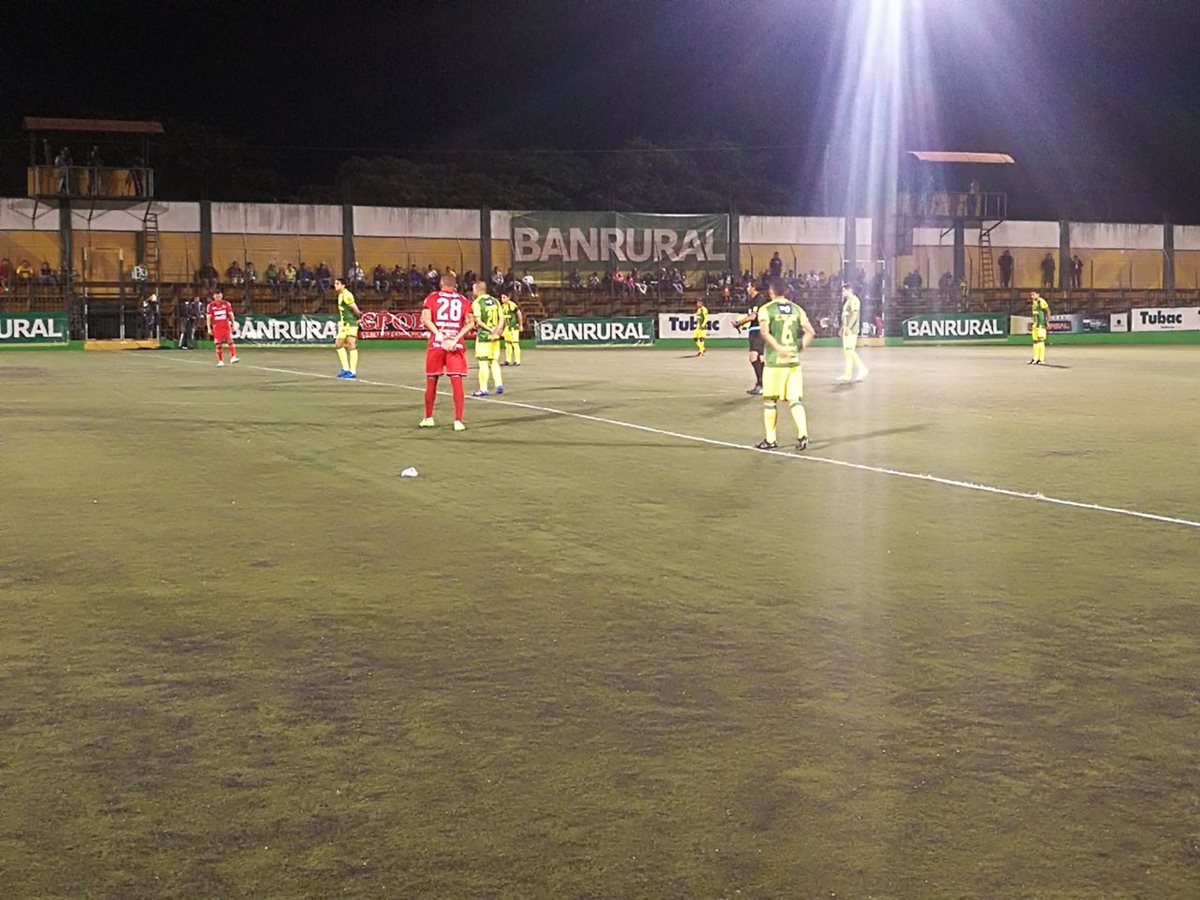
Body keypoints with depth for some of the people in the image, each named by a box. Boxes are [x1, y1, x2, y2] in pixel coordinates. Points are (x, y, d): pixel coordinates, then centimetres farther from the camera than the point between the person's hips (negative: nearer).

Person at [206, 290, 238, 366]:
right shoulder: (211, 305, 3)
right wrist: (209, 328, -2)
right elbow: (208, 317, 4)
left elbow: (231, 315, 12)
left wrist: (233, 325, 10)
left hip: (226, 326, 0)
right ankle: (220, 361, 7)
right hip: (216, 327, 0)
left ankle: (233, 357, -19)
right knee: (218, 344, 1)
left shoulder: (226, 304, 6)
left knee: (230, 341, -15)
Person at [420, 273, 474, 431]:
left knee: (431, 381, 14)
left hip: (436, 344, 0)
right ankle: (458, 421, -9)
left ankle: (428, 418, 24)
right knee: (457, 382, -2)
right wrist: (456, 338, -9)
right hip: (456, 345, 0)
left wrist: (440, 334, -12)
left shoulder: (432, 298, 5)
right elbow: (470, 322, -3)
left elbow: (425, 319, -9)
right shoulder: (463, 300, 8)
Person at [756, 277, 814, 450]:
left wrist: (779, 348, -23)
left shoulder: (766, 309, -4)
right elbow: (810, 332, 2)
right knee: (795, 399, 6)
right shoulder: (796, 309, 8)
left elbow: (764, 332, -20)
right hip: (794, 360, 4)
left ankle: (770, 439, 14)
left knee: (770, 401, 8)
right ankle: (802, 435, -9)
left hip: (774, 362, -3)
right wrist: (800, 347, 9)